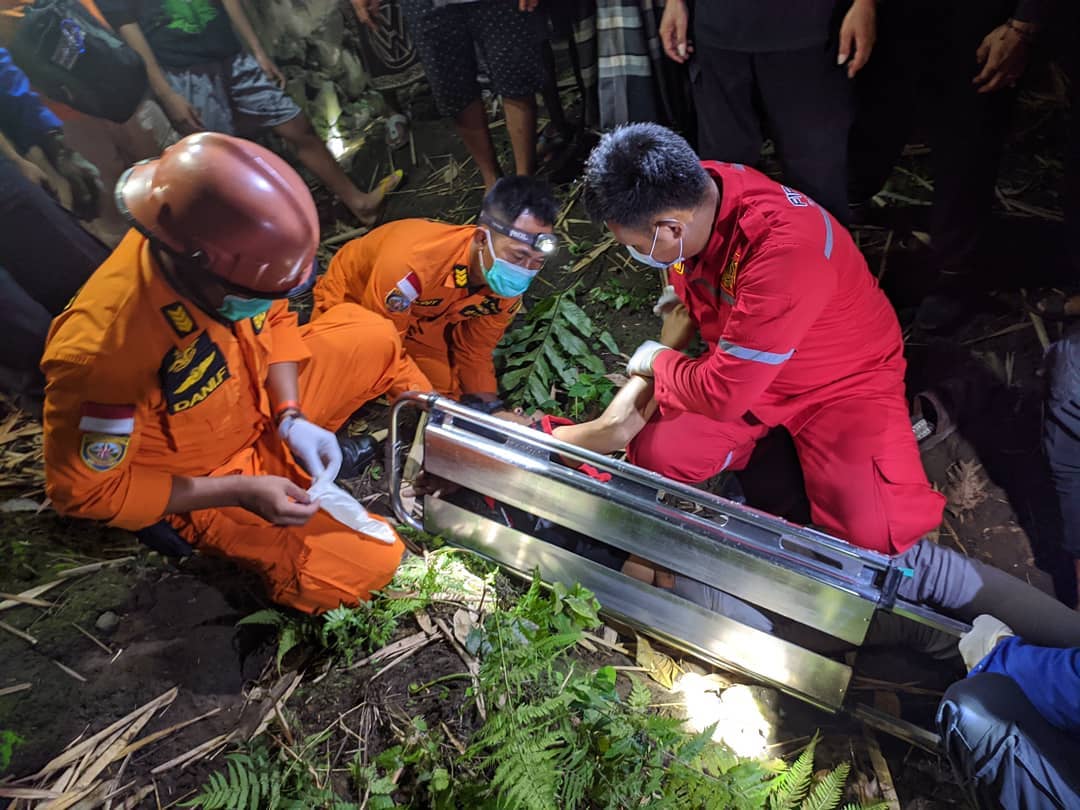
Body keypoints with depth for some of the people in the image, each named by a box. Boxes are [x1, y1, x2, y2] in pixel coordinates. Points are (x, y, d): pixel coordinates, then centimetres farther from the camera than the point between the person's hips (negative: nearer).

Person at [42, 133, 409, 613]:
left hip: (260, 406, 6)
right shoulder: (101, 348, -38)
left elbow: (273, 321, -1)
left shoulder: (222, 251, -23)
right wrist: (239, 492, -25)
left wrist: (292, 417, -14)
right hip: (203, 482, -5)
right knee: (366, 563, -11)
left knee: (372, 334, 5)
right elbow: (85, 490, -22)